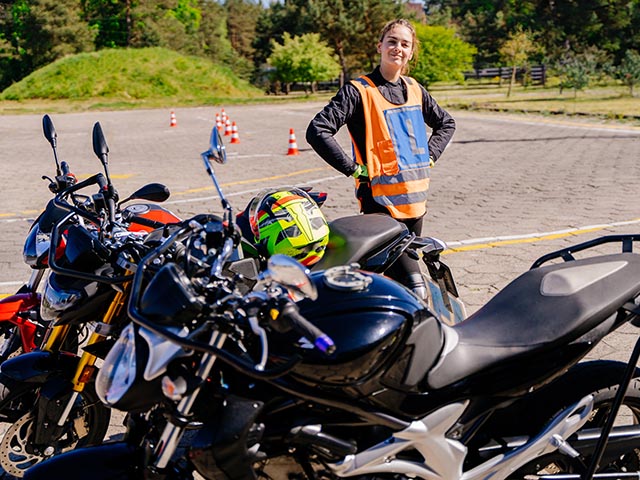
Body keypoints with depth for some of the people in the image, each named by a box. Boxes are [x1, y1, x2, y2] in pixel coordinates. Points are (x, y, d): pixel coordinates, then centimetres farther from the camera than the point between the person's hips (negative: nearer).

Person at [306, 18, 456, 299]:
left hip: (415, 199, 7)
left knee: (409, 264, 15)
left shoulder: (414, 90, 12)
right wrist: (353, 168, -14)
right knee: (416, 291, -15)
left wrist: (429, 157, 13)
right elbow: (317, 131, -15)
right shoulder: (359, 90, -7)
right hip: (380, 201, -7)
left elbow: (446, 123, 29)